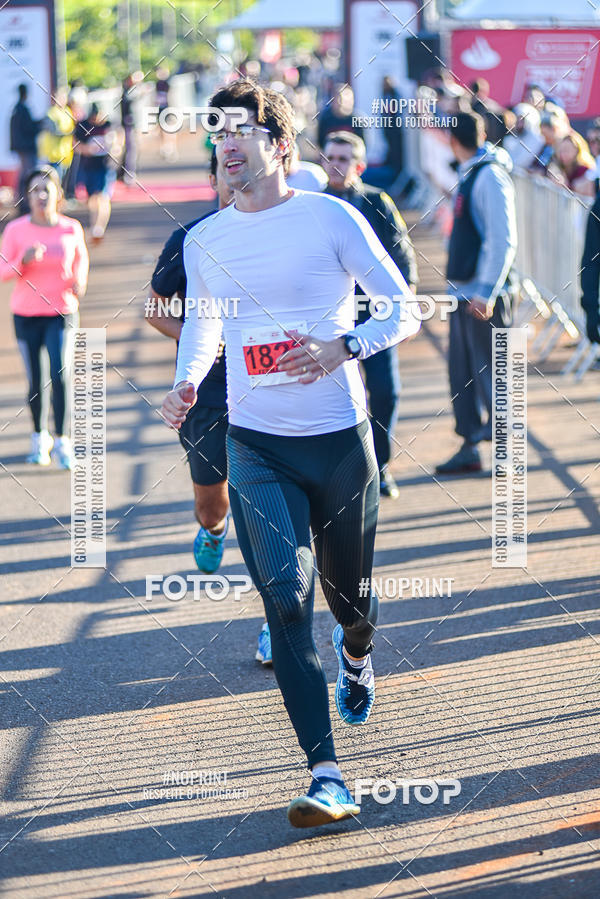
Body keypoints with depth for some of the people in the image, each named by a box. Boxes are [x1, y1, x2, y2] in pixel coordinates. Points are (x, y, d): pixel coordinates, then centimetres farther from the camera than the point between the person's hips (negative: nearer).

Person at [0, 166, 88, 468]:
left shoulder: (71, 229, -3)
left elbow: (81, 259, 15)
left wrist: (79, 280, -5)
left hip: (62, 313, 0)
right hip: (26, 315, 1)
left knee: (60, 376, -15)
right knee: (35, 382, 5)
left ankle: (62, 441, -3)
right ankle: (39, 437, 27)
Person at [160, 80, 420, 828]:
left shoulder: (332, 218, -7)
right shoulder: (204, 241, 4)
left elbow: (405, 313, -3)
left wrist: (346, 347, -21)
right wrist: (186, 381, 2)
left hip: (339, 440, -1)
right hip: (255, 445, 1)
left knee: (347, 591, 12)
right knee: (286, 599, -11)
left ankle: (355, 654, 52)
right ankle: (326, 778, -11)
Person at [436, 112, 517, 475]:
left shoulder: (491, 176, -15)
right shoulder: (469, 174, 13)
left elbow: (503, 240, -20)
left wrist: (486, 292, -23)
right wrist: (461, 285, 18)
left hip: (484, 295, -9)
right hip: (464, 292, 9)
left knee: (491, 371, -2)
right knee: (462, 372, 11)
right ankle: (470, 448, 18)